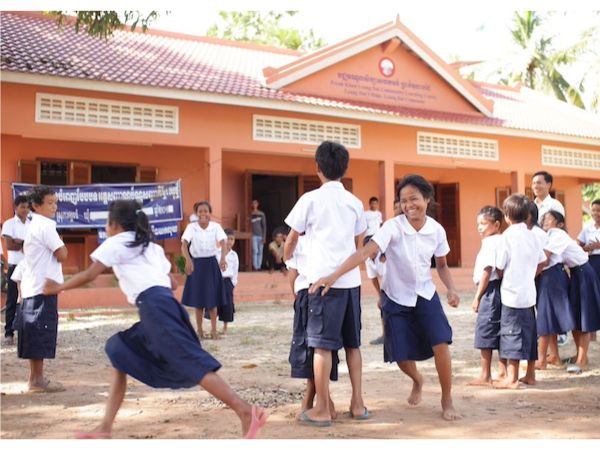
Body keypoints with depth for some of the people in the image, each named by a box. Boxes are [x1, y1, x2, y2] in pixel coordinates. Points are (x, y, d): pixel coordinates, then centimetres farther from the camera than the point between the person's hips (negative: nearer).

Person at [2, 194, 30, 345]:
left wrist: (19, 242, -13)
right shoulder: (9, 224, -2)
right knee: (12, 301, 0)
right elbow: (9, 245, -13)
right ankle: (9, 333, 5)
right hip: (15, 267, -3)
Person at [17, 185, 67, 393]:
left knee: (35, 333, 12)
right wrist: (62, 247, 2)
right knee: (41, 332, -6)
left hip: (33, 286, 10)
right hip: (43, 287, -10)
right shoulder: (45, 226, -14)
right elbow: (62, 255, -17)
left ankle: (35, 378, 18)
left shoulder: (34, 226, 17)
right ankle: (38, 380, -2)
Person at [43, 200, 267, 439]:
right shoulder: (151, 246, 29)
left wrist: (58, 287, 25)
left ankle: (246, 411, -24)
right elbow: (172, 283, 29)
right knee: (119, 354, 16)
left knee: (192, 364, -15)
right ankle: (105, 428, 14)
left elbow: (89, 276, 11)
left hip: (155, 309, -8)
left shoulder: (115, 243, 11)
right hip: (163, 306, 8)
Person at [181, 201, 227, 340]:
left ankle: (213, 331, 13)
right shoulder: (191, 227, -9)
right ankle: (200, 331, 17)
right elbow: (184, 245, -21)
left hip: (211, 263, 0)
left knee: (212, 299, 4)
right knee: (198, 299, 7)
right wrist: (188, 260, -39)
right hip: (196, 263, 0)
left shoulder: (216, 226, -8)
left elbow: (223, 243, -20)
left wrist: (223, 258, -40)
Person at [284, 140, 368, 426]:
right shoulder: (354, 202, 11)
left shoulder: (311, 199, -1)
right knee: (352, 343, 13)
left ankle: (322, 410, 3)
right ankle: (357, 404, 17)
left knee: (322, 344, -1)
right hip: (351, 279, 5)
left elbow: (292, 239, 9)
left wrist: (287, 257, 30)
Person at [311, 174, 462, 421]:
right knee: (401, 356, 3)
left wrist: (451, 289, -10)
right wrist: (333, 276, -44)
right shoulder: (393, 227, -21)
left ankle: (447, 401, 9)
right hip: (396, 298, -2)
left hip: (426, 295, 2)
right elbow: (365, 252, -33)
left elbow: (442, 265, 7)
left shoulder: (437, 230, -9)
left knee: (441, 344, -13)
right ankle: (417, 381, 41)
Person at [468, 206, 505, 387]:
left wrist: (477, 296, -14)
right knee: (499, 332, 15)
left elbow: (487, 271, -18)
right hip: (501, 289, 9)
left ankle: (485, 376, 2)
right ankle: (503, 372, 23)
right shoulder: (501, 241, 13)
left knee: (485, 332, -3)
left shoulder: (489, 242, -14)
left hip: (490, 290, -9)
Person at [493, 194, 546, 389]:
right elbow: (541, 263, 11)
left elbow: (500, 267, -8)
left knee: (511, 334, -2)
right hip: (529, 293, 6)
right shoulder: (532, 236, 5)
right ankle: (530, 374, 22)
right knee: (529, 332, 13)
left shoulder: (507, 236, -12)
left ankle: (512, 378, 0)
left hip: (512, 294, -6)